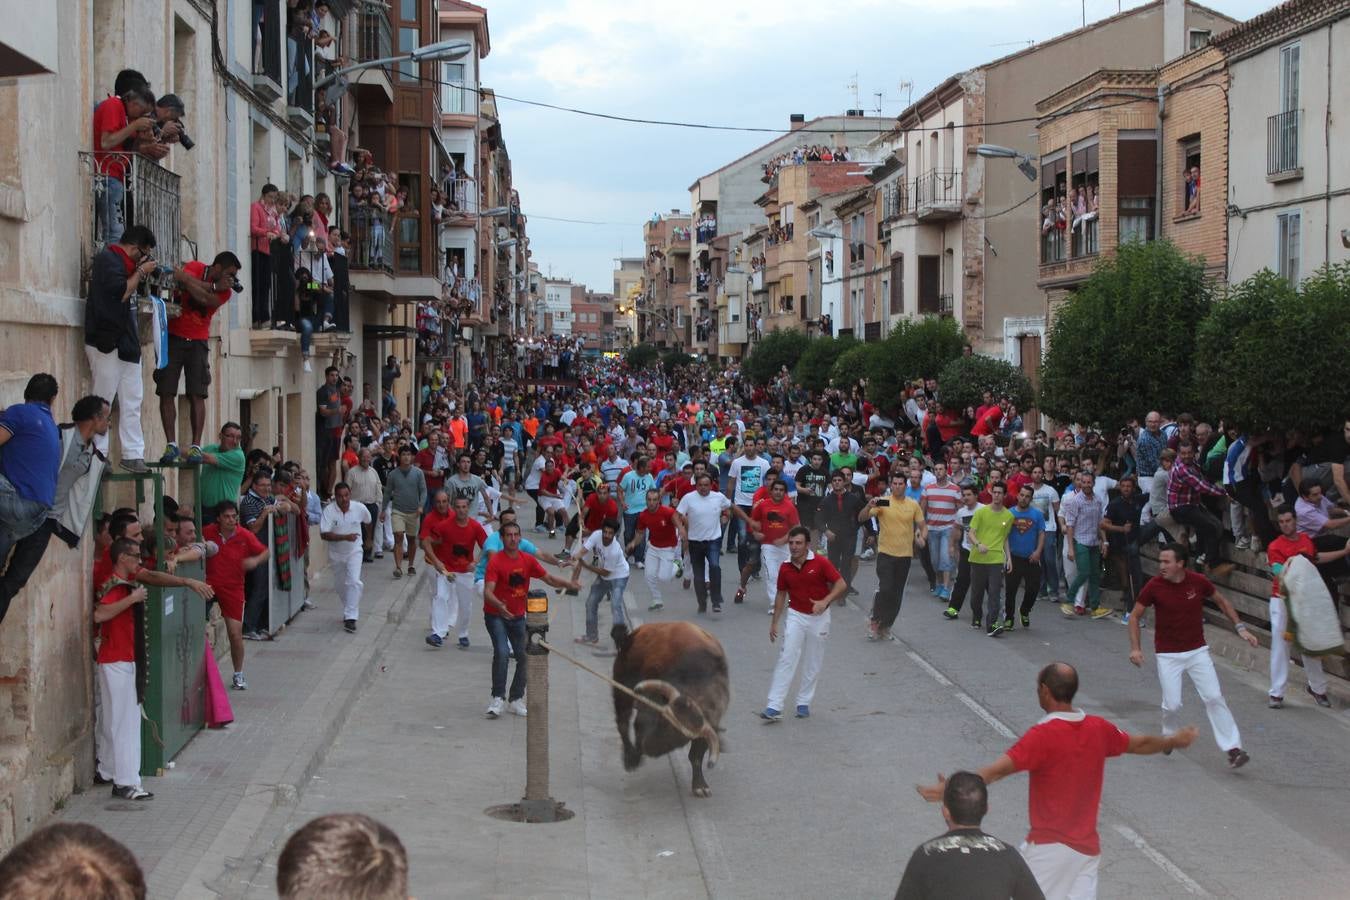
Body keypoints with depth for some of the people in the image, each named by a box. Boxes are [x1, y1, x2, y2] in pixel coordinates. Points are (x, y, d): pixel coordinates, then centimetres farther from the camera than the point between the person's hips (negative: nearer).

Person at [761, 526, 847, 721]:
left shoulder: (820, 563, -12)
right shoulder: (785, 568, -2)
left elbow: (841, 584, -12)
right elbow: (781, 594, 10)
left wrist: (825, 601, -26)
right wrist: (774, 622, 10)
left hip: (819, 617, -1)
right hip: (796, 615, 1)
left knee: (812, 664, 7)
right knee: (785, 660, -7)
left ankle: (803, 703, 21)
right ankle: (774, 707, -11)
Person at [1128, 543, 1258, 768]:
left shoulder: (1199, 582, -10)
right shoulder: (1154, 586, -14)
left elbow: (1222, 601, 10)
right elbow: (1134, 616, -2)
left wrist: (1240, 627, 2)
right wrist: (1135, 648, -11)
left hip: (1197, 651, 1)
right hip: (1168, 655, -1)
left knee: (1214, 698, -8)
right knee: (1172, 704, -5)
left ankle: (1232, 749, -3)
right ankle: (1169, 734, 28)